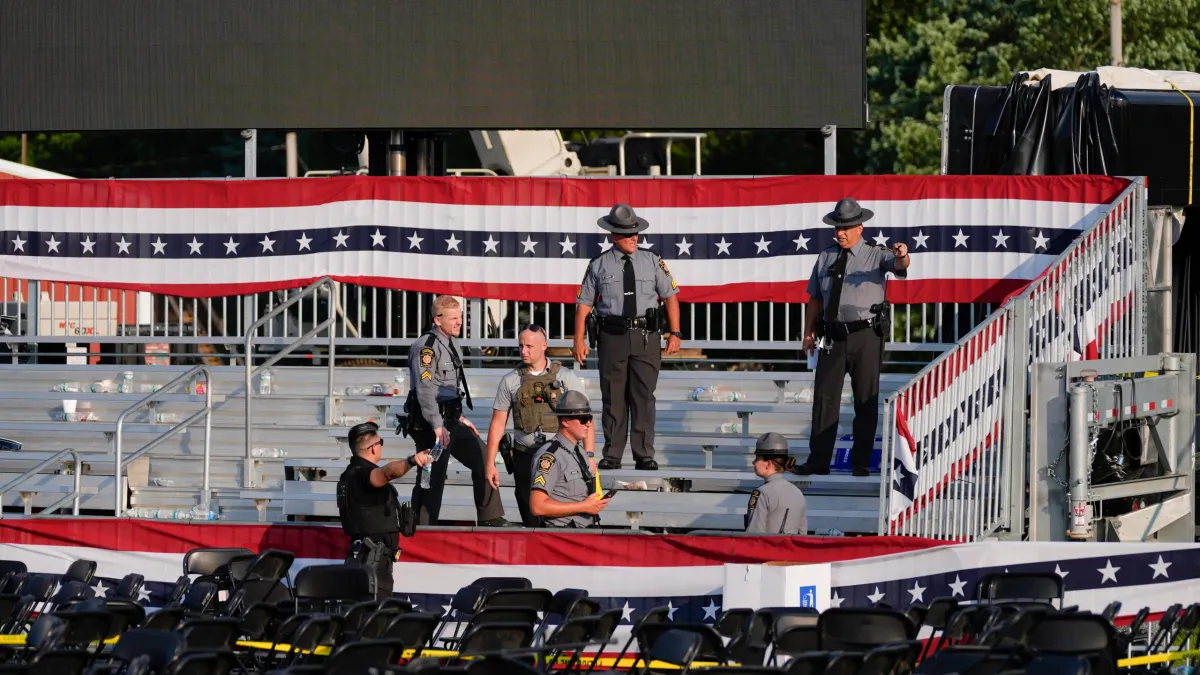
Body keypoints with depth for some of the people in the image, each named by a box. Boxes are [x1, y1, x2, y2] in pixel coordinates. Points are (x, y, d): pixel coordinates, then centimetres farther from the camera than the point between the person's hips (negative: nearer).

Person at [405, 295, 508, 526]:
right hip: (431, 424, -10)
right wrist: (438, 427, -29)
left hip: (450, 421, 10)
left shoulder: (451, 344, 15)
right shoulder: (425, 347, -15)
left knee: (482, 458, 9)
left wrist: (459, 418, 24)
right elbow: (425, 390, -24)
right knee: (432, 478, -7)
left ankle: (491, 519, 13)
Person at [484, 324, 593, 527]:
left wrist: (588, 457, -11)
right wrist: (490, 464, 5)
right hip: (525, 457, 2)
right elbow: (498, 423, 9)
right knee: (531, 518, 3)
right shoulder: (510, 381, 6)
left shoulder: (566, 377, 1)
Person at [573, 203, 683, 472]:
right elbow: (583, 303, 6)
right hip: (612, 336, 0)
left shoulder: (652, 262, 7)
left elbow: (670, 296, 10)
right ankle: (612, 455, 11)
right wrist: (579, 340, 0)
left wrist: (675, 334, 2)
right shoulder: (599, 266, 4)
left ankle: (644, 456, 2)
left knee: (643, 396, -2)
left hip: (646, 338, 0)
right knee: (613, 397, 4)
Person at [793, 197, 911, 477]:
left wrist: (901, 256, -44)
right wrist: (809, 332, 7)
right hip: (833, 336, 4)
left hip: (866, 336, -3)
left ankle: (861, 462, 9)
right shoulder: (825, 258, 12)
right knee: (824, 397, 1)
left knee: (866, 400, 2)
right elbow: (815, 298, 15)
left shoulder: (875, 255, 0)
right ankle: (818, 460, 4)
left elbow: (899, 265, -21)